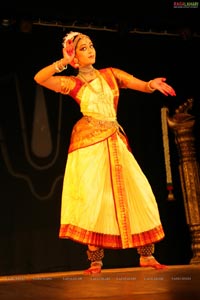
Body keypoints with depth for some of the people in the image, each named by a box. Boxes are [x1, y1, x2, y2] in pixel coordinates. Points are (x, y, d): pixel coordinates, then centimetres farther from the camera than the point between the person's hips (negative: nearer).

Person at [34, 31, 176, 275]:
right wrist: (62, 62, -11)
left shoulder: (111, 74, 15)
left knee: (138, 193, -3)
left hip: (114, 141, 3)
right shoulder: (72, 83, 7)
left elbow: (143, 86, 7)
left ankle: (146, 255, 4)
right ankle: (95, 261, -3)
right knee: (91, 197, -9)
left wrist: (152, 84, -15)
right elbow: (39, 78, -6)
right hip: (88, 142, -3)